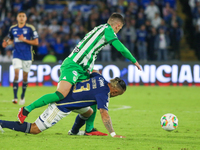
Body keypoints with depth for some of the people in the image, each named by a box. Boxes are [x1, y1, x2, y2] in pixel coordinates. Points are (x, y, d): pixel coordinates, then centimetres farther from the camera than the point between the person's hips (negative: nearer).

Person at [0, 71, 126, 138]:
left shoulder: (100, 78, 3)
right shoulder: (103, 94, -19)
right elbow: (104, 114, -25)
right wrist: (113, 134, -23)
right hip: (61, 107, -9)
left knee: (88, 112, 26)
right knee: (34, 129, -3)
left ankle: (74, 132, 48)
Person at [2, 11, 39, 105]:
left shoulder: (30, 28, -4)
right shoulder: (12, 29, 6)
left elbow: (36, 42, -5)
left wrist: (24, 40, -15)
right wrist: (7, 43, 0)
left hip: (27, 56, -1)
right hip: (17, 55, 1)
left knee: (25, 77, 5)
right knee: (16, 74, -15)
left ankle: (23, 96, 24)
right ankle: (15, 97, -16)